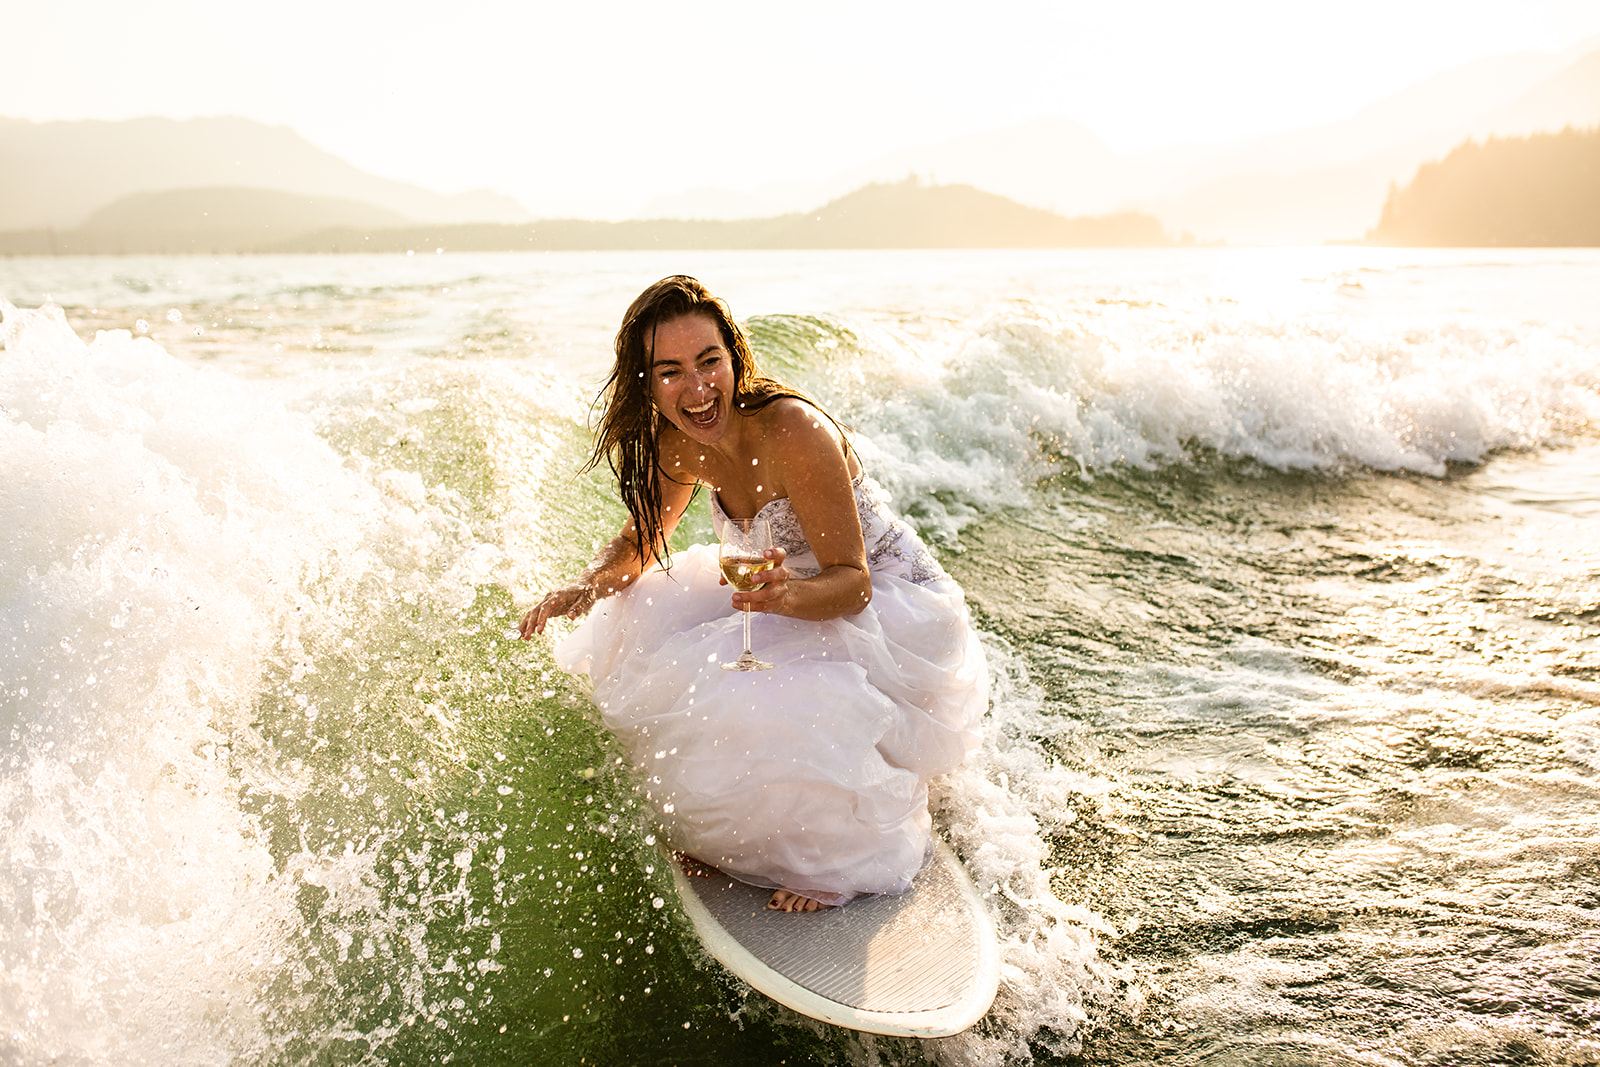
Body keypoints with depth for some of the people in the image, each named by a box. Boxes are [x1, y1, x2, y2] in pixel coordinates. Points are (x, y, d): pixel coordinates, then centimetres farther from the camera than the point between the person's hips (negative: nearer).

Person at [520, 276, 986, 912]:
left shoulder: (794, 432, -32)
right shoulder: (679, 444, -9)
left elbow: (852, 584, -28)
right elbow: (644, 536, 8)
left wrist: (789, 596, -50)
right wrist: (589, 585, -13)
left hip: (892, 605, -8)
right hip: (789, 583, 8)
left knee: (775, 712, -33)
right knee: (640, 635, -7)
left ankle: (848, 856, 1)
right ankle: (726, 828, 15)